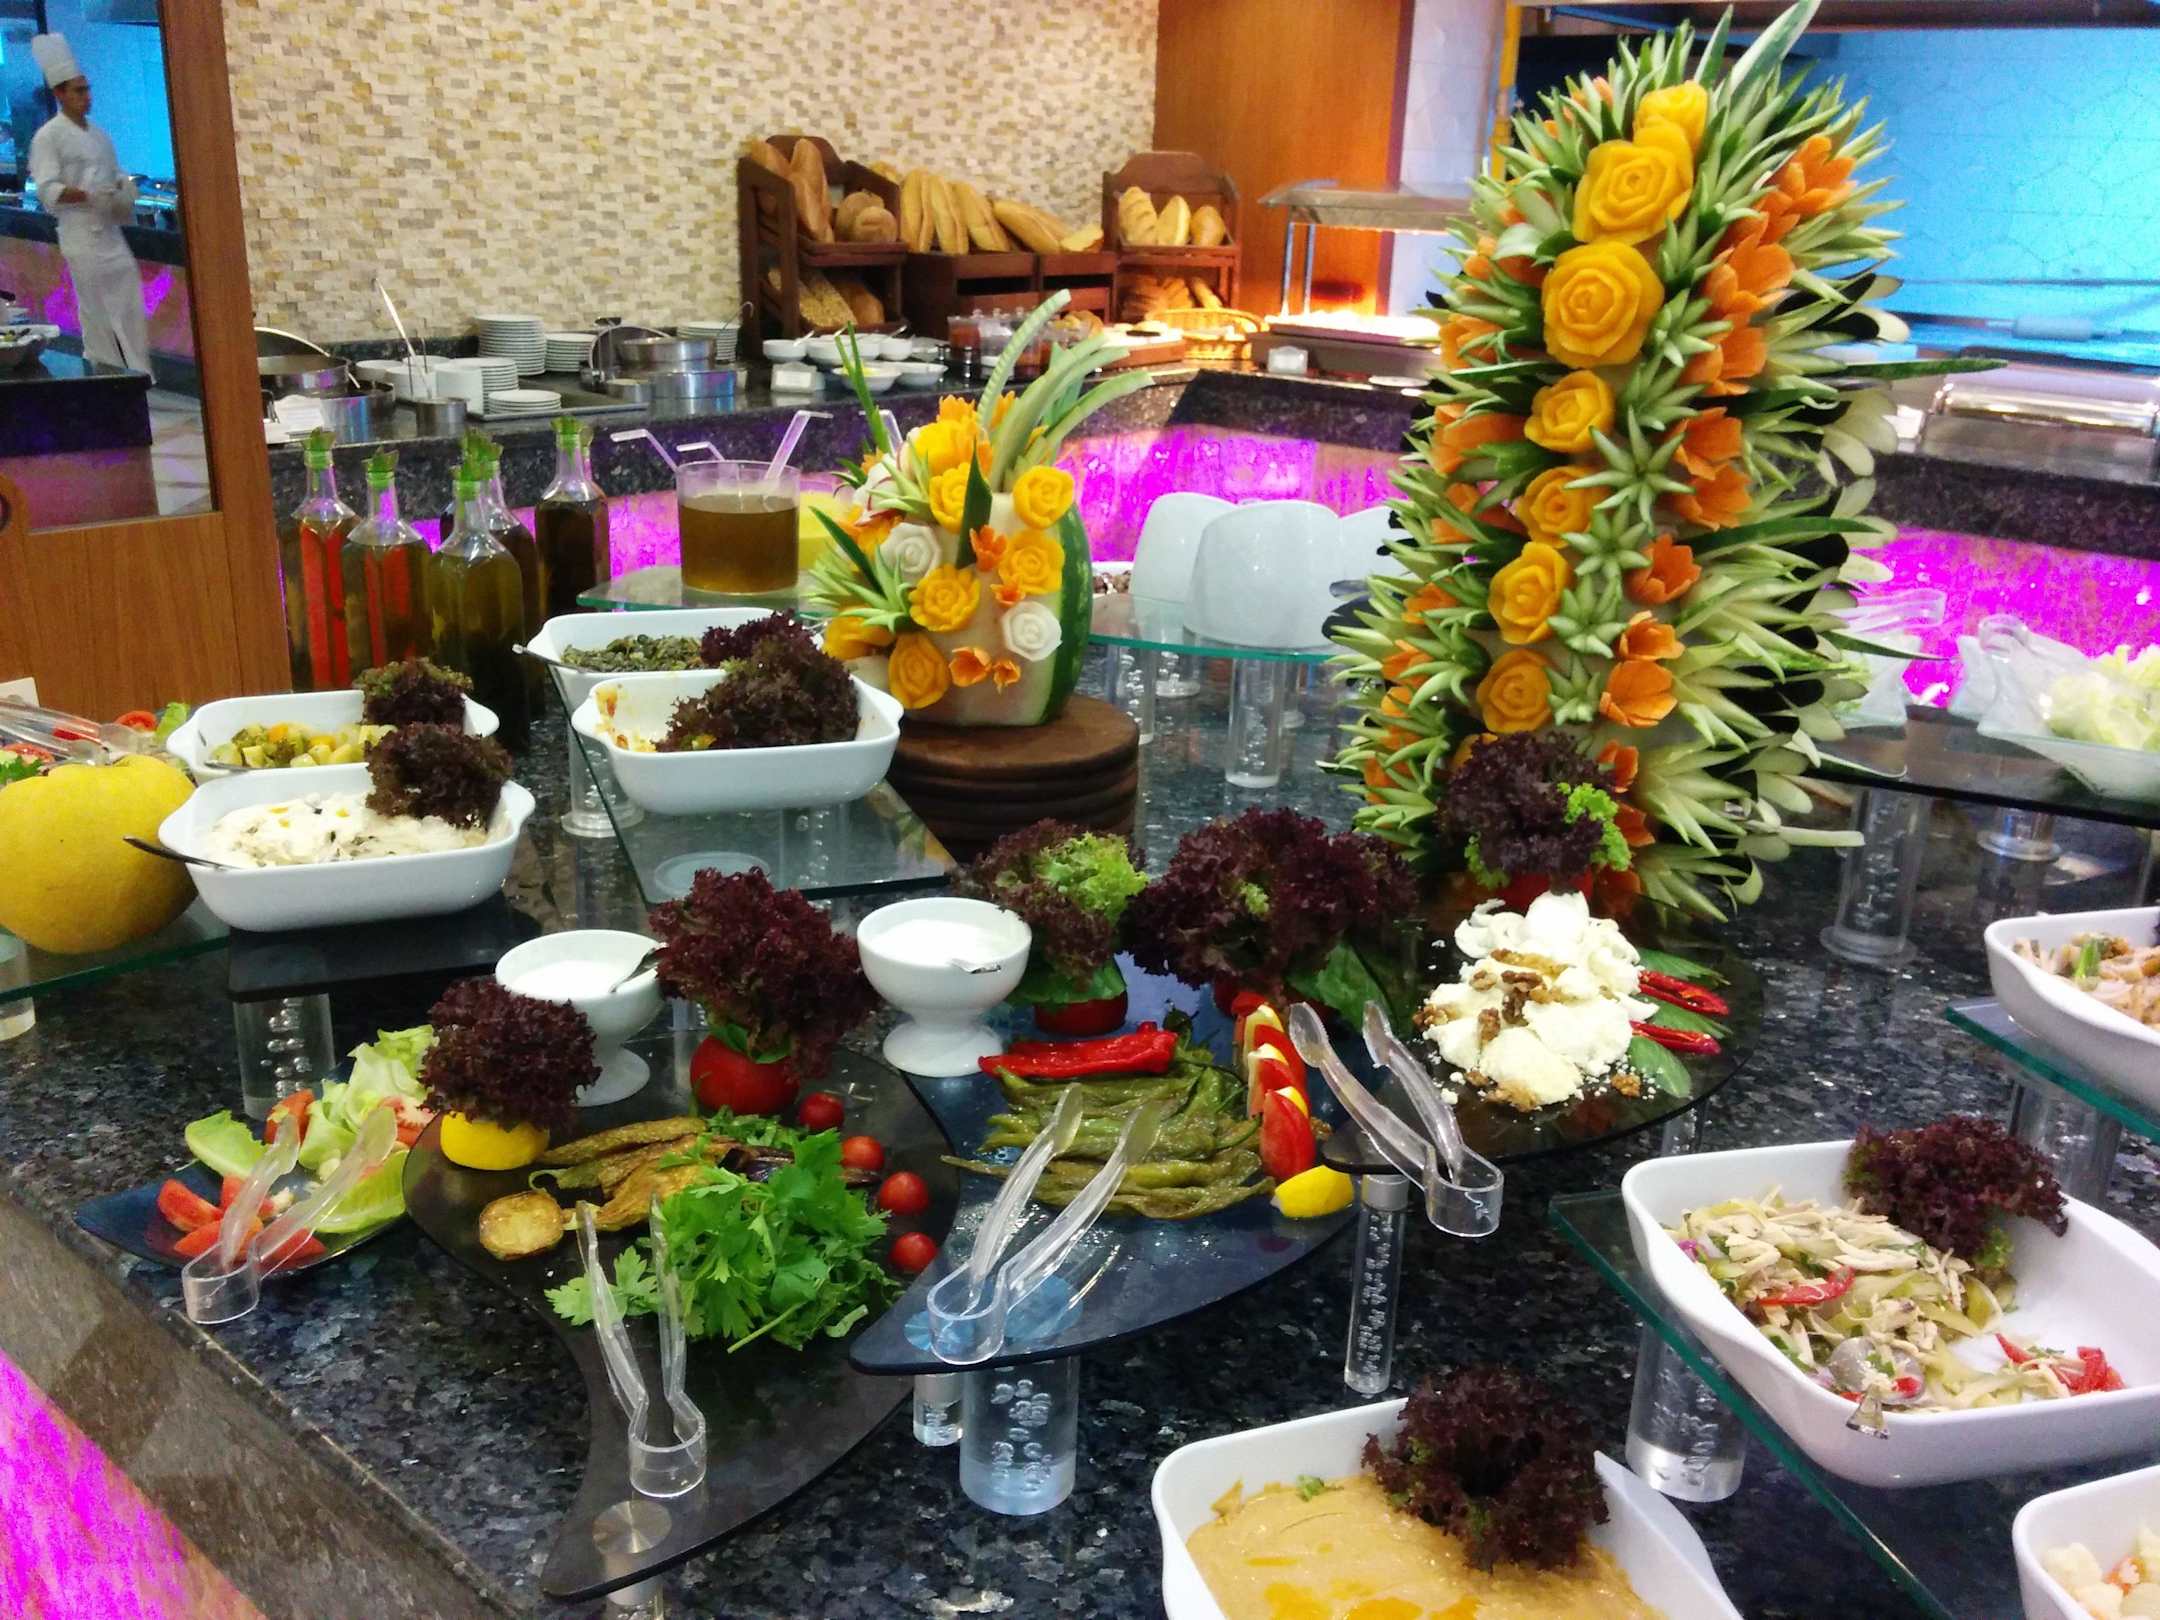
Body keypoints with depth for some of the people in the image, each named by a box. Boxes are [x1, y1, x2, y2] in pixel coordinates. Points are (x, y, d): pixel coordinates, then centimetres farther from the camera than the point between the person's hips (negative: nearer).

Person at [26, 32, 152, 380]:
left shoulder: (99, 134, 13)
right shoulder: (48, 137, -7)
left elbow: (116, 176, 21)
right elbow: (48, 190, -14)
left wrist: (124, 195, -1)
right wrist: (89, 196, -26)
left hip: (111, 231, 6)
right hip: (81, 235, -6)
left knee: (132, 305, 4)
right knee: (95, 311, -2)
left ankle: (141, 375, 12)